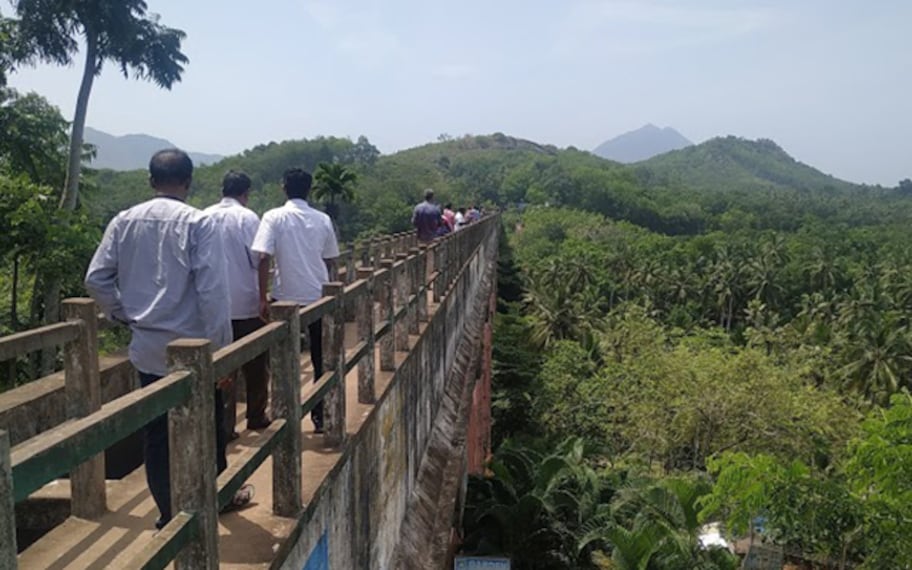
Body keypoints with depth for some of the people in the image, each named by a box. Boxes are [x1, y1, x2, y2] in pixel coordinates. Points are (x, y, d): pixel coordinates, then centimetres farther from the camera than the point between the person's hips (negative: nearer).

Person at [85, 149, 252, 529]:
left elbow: (96, 278, 1)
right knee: (208, 426, 16)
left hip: (146, 348, 3)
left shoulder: (124, 222, 1)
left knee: (156, 432, 12)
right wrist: (221, 347, -12)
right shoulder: (198, 223, -13)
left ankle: (167, 513, 21)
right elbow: (212, 291, -17)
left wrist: (125, 313, 14)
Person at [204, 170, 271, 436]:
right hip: (246, 302, -3)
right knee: (254, 364, 13)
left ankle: (225, 425, 9)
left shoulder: (206, 217, 2)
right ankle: (256, 416, 23)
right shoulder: (247, 217, -10)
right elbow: (257, 258, -13)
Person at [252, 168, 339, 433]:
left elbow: (263, 257, -13)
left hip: (287, 297, -2)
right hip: (319, 297, 2)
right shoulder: (323, 219, 3)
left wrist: (263, 298, -8)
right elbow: (330, 261, 9)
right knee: (321, 360, 11)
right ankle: (320, 417, 16)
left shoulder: (274, 217, -5)